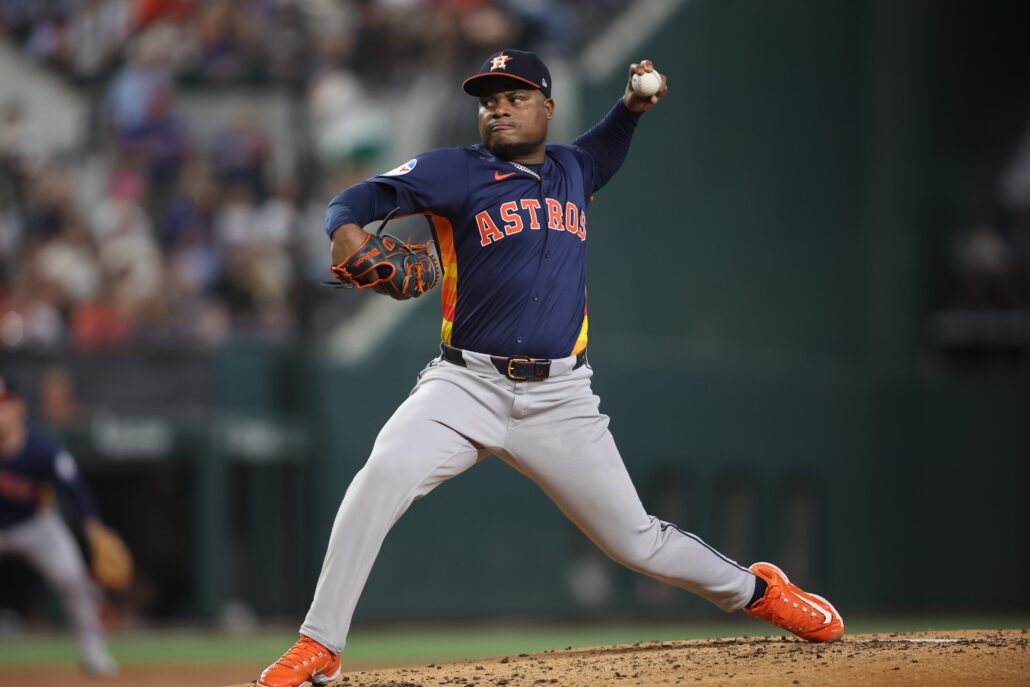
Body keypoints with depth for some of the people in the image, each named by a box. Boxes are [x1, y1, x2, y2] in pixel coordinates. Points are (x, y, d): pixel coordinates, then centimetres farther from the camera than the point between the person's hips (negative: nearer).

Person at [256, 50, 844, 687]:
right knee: (385, 474, -30)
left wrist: (631, 106, 20)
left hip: (559, 399, 3)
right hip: (467, 386, -3)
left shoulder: (571, 170, 15)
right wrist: (347, 233, -33)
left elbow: (602, 153, 40)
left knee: (636, 540, 6)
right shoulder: (456, 171, 2)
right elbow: (364, 196, -11)